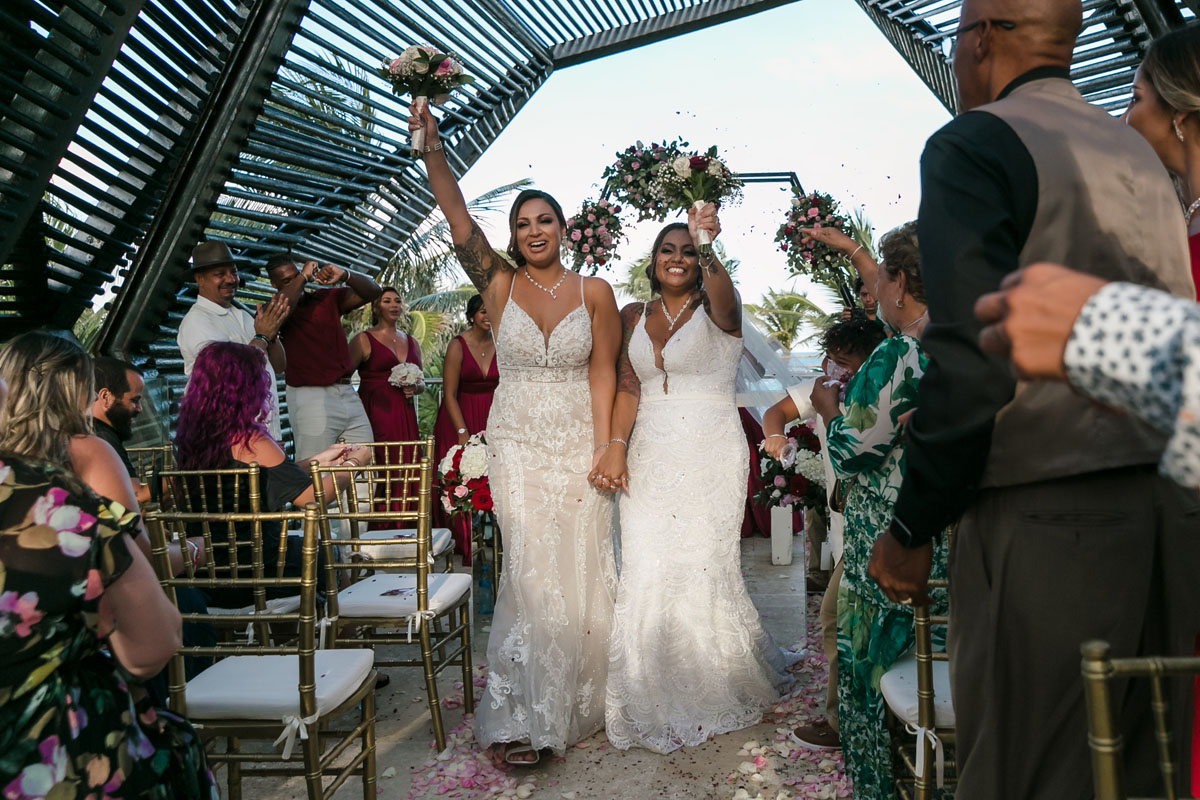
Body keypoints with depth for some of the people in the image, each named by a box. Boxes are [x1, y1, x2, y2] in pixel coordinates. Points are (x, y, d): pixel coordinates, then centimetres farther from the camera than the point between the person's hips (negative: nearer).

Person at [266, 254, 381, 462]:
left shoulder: (327, 298, 14)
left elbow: (371, 291, 8)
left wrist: (344, 275, -11)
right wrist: (304, 277, -11)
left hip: (348, 394, 5)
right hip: (311, 397, -5)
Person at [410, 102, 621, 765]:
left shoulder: (594, 292, 2)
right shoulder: (499, 285, 1)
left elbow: (602, 372, -1)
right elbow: (456, 215, -10)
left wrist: (604, 448, -8)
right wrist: (431, 144, -21)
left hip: (580, 443, 1)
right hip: (518, 443, -1)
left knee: (581, 572, 6)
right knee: (531, 571, -4)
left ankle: (577, 702, 26)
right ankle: (522, 715, 8)